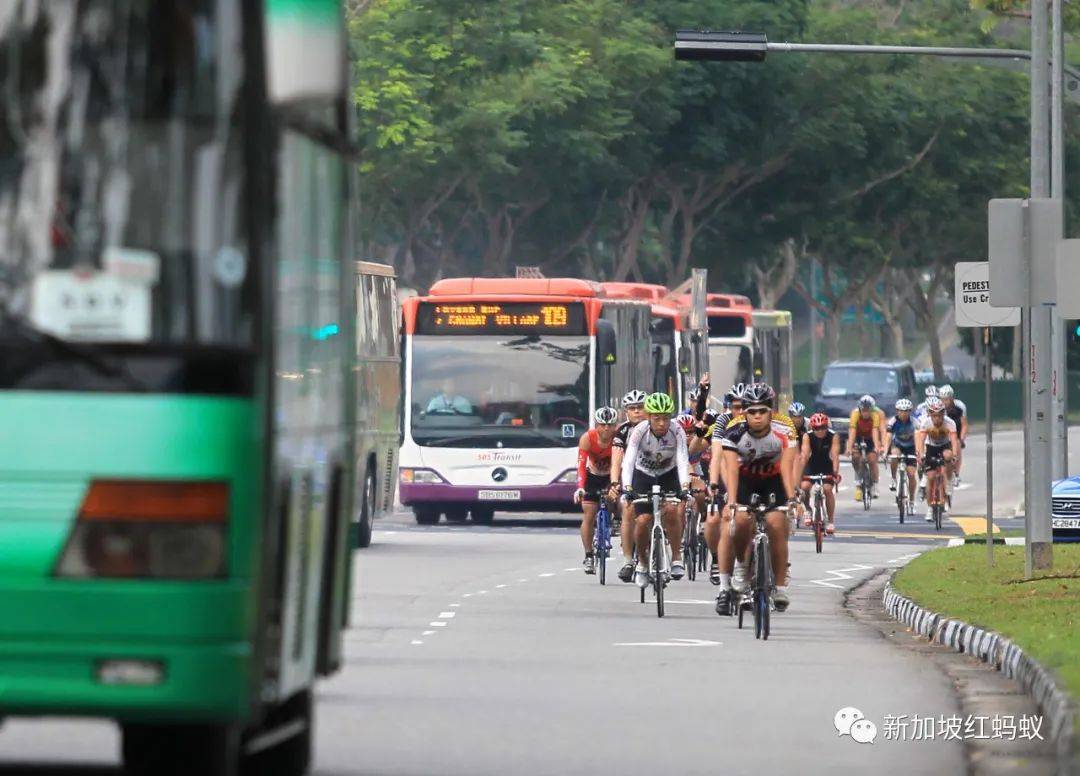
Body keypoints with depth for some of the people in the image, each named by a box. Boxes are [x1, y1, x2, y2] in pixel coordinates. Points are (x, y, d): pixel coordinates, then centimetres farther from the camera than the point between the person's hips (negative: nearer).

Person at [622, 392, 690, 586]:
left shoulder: (677, 431, -25)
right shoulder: (639, 431, -26)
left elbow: (683, 460, -34)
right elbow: (628, 460, -33)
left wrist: (685, 485, -50)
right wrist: (626, 487, -48)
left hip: (668, 475, 0)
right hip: (643, 475, 0)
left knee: (671, 510, -26)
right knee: (643, 520, -13)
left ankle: (677, 558, -12)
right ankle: (642, 562, 12)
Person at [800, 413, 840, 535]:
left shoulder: (833, 436, -23)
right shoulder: (808, 436, -21)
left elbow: (835, 455, -30)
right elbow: (804, 455, -30)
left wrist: (836, 472, -44)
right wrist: (800, 472, -43)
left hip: (827, 466, -1)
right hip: (812, 464, 1)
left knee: (828, 489, -20)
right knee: (804, 486, -22)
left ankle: (831, 521, -8)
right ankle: (808, 511, 5)